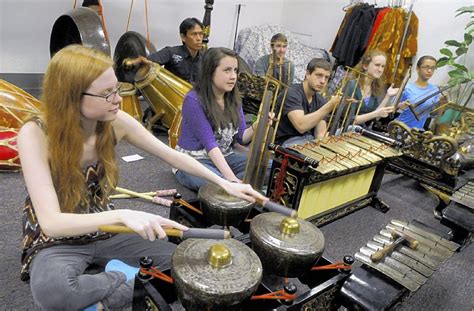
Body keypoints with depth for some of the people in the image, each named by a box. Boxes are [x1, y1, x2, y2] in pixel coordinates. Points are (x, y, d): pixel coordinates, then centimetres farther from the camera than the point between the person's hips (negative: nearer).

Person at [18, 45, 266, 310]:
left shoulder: (116, 121, -14)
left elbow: (172, 156, -4)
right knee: (51, 289, -39)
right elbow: (52, 222, -32)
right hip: (57, 241, -3)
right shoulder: (35, 134, -26)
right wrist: (123, 215, -46)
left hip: (105, 231, 4)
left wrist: (224, 183, -8)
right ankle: (134, 285, -14)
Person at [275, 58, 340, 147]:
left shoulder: (321, 101, 8)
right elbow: (301, 126, -28)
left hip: (310, 140, 7)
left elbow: (320, 133, 2)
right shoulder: (292, 93, -13)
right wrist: (330, 106, -30)